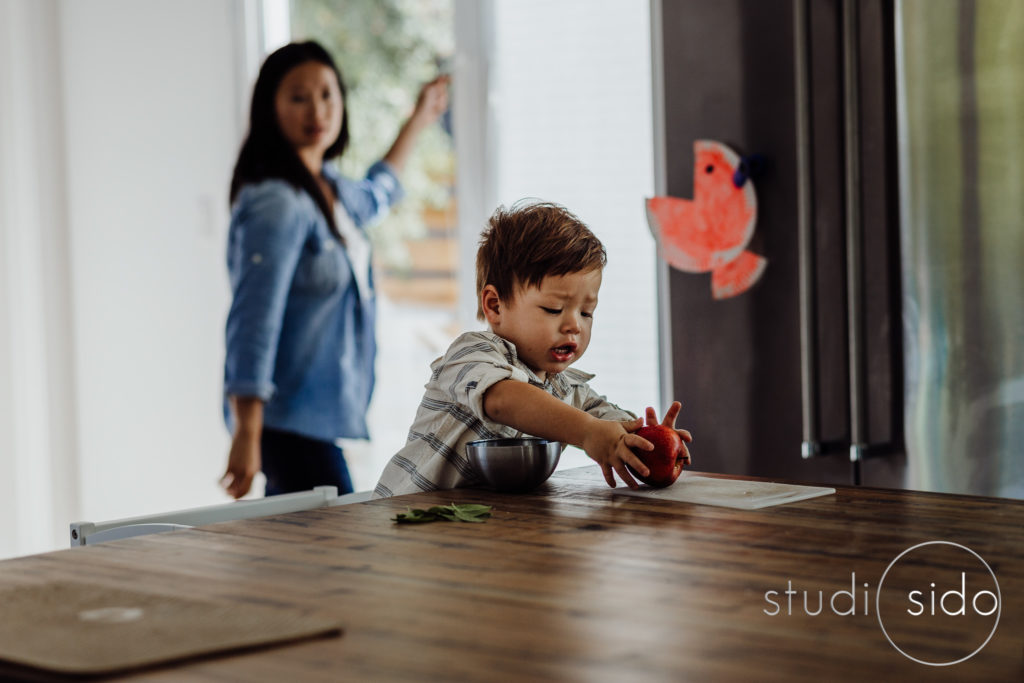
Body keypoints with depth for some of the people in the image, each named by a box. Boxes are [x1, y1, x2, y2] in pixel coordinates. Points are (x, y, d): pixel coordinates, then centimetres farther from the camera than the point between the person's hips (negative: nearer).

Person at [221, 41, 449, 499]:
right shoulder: (276, 203, -16)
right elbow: (253, 323, -22)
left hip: (322, 415, 9)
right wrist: (246, 436, -26)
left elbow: (371, 198, 40)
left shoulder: (328, 188, 13)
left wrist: (418, 121, 51)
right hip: (289, 419, -9)